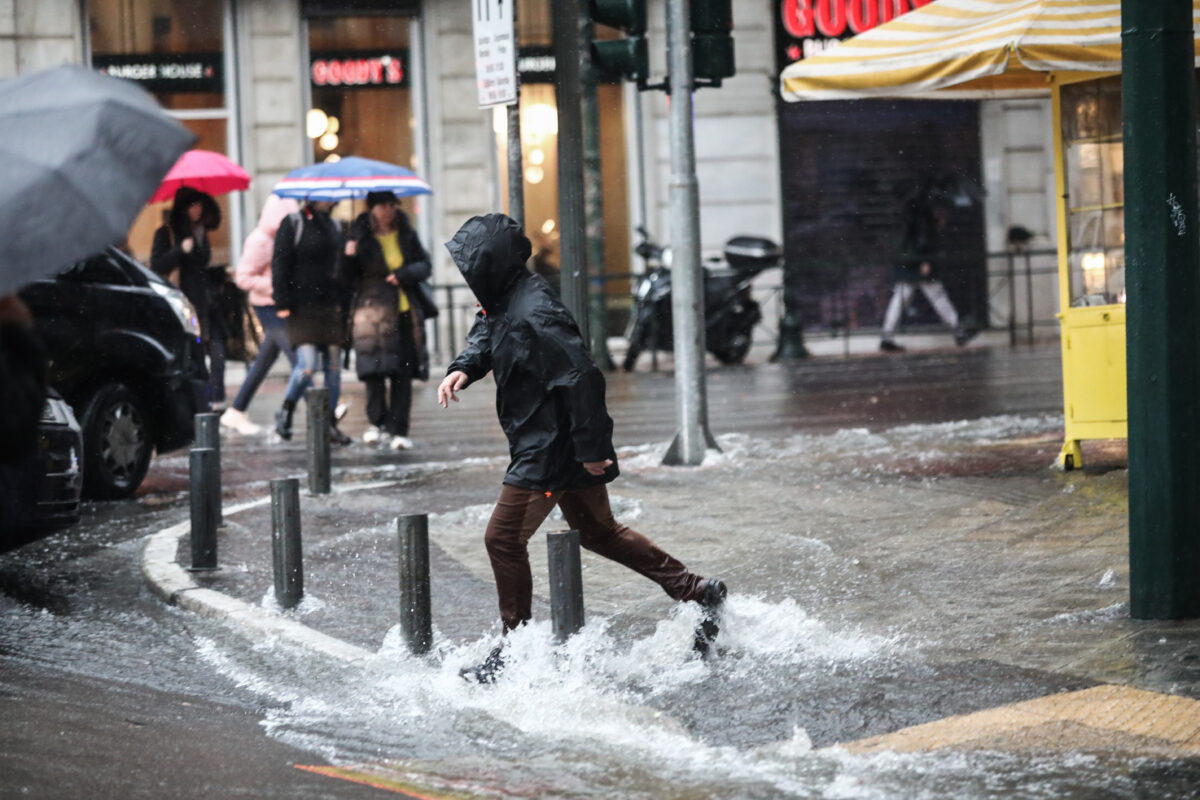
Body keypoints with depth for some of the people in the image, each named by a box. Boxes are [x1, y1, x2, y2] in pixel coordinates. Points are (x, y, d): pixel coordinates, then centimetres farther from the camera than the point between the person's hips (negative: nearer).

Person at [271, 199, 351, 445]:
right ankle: (286, 411, 8)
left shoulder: (334, 226, 15)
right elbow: (280, 265, -5)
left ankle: (330, 424, 11)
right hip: (302, 307, -5)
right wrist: (282, 303, -11)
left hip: (330, 307, 5)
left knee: (333, 367, 3)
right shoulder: (292, 224, -2)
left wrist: (343, 302, 13)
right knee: (307, 365, -14)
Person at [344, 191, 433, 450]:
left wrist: (404, 274, -9)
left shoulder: (406, 235, 10)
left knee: (403, 374, 0)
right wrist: (350, 258, -18)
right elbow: (351, 279, 1)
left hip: (405, 312, 3)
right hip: (373, 310, -3)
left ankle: (398, 431, 3)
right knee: (375, 369, -14)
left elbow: (424, 265, 10)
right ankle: (376, 422, 3)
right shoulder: (361, 237, 2)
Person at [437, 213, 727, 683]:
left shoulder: (534, 315, -26)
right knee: (597, 531, 20)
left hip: (551, 451, -11)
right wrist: (463, 369, 1)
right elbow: (486, 336, 24)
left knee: (504, 538, -3)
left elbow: (582, 379, -28)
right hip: (555, 446, 11)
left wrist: (589, 449, -25)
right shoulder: (503, 301, 5)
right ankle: (697, 592, 24)